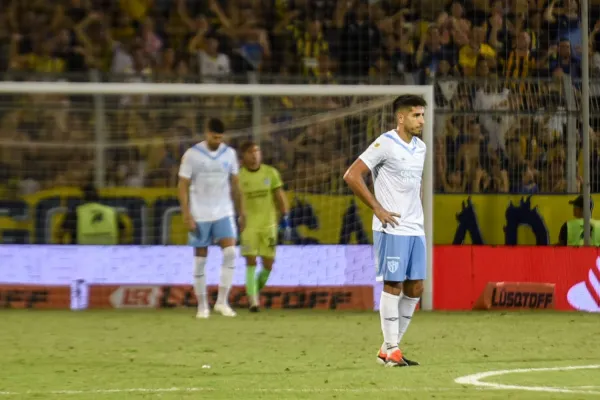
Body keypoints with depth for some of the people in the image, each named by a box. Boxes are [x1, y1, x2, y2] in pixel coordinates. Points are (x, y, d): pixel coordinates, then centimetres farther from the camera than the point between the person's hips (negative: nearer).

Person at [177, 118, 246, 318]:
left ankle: (222, 301, -8)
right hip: (200, 216, -2)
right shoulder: (192, 155, -7)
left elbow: (235, 185, 12)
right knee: (200, 259, 3)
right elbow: (183, 186, -6)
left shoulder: (229, 154, 4)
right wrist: (187, 216, -12)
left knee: (230, 252, -15)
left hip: (224, 213, 2)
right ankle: (202, 305, 12)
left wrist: (241, 213, 10)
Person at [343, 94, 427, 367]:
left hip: (416, 229, 8)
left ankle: (391, 346, 14)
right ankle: (391, 350, -1)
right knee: (393, 286, -6)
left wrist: (420, 212, 16)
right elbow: (351, 175, -14)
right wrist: (377, 208, -13)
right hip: (392, 229, -8)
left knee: (415, 288, 6)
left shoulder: (420, 147, 13)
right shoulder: (385, 145, -11)